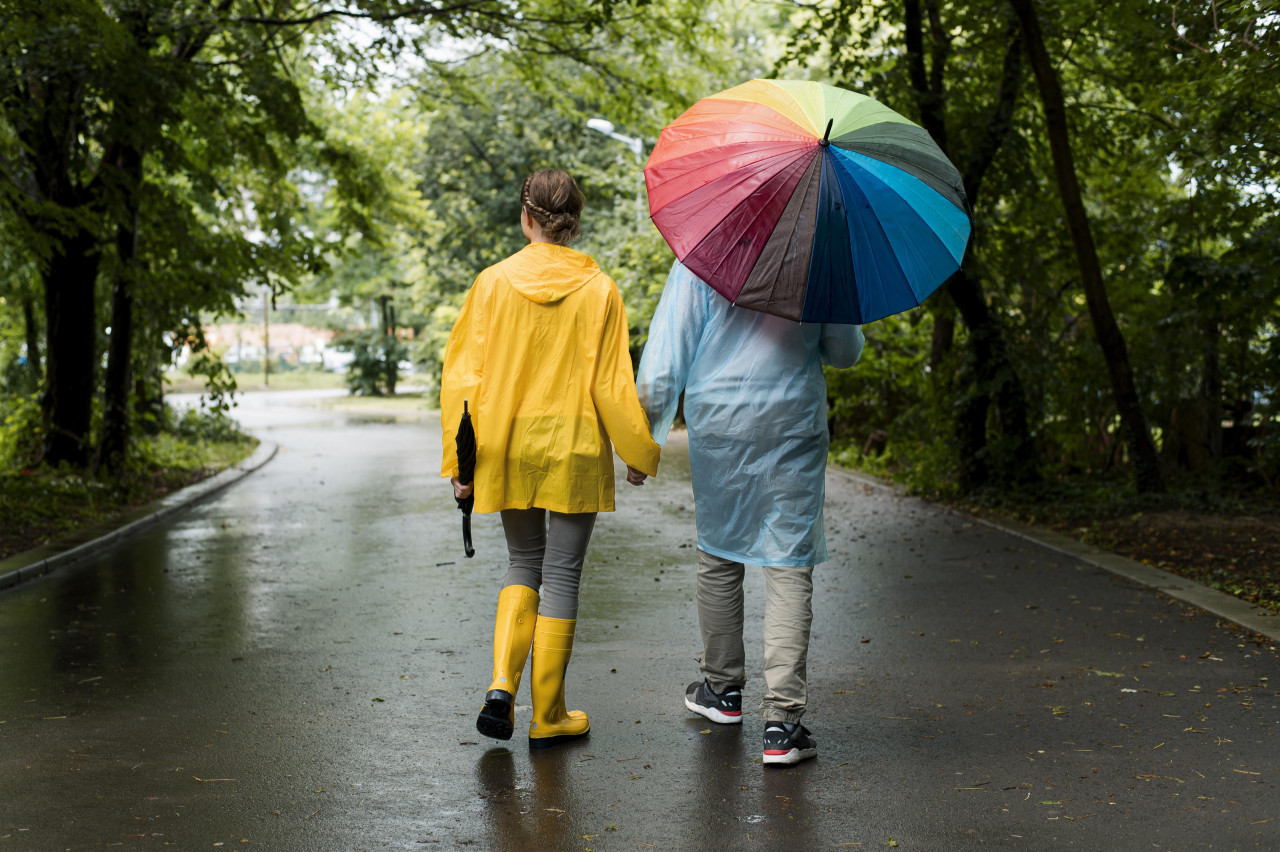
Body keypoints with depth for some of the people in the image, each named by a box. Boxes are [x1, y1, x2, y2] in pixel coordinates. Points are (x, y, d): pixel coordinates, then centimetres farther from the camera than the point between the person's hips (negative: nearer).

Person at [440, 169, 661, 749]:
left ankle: (502, 684, 1)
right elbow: (610, 385, -7)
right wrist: (639, 454, 5)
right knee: (561, 576, 7)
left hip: (506, 451, 2)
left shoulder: (493, 283, -3)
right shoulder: (597, 289, -7)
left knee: (523, 565, 19)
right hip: (573, 451, -2)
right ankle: (548, 716, 14)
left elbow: (463, 375, -2)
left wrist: (460, 461, 4)